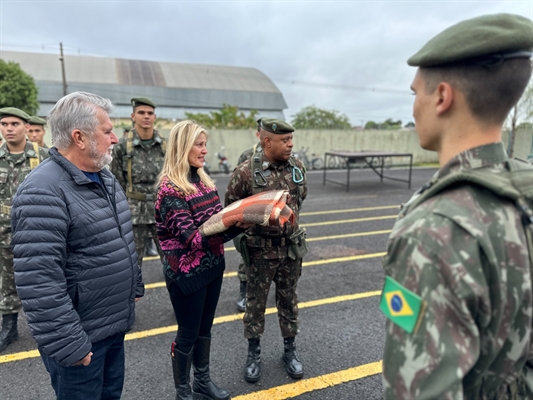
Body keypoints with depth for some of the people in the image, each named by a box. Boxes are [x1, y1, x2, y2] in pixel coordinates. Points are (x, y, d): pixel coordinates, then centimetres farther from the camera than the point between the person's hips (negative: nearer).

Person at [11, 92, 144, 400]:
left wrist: (135, 287, 19)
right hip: (80, 338, -8)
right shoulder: (44, 191, -23)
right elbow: (38, 281, -26)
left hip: (114, 325, 8)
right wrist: (67, 344, -22)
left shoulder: (105, 178, 6)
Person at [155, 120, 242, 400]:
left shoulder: (203, 180, 5)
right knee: (188, 333, 11)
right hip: (187, 271, -7)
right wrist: (237, 225, -34)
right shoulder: (170, 189, -19)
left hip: (212, 265, 7)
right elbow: (192, 238, -25)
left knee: (204, 328, 22)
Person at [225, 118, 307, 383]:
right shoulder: (246, 171, -15)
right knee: (256, 301, 12)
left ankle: (289, 350, 36)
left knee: (288, 299, 17)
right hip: (260, 249, -3)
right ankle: (254, 353, 32)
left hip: (291, 246, 4)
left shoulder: (297, 167, -2)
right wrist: (253, 221, -4)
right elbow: (231, 208, -4)